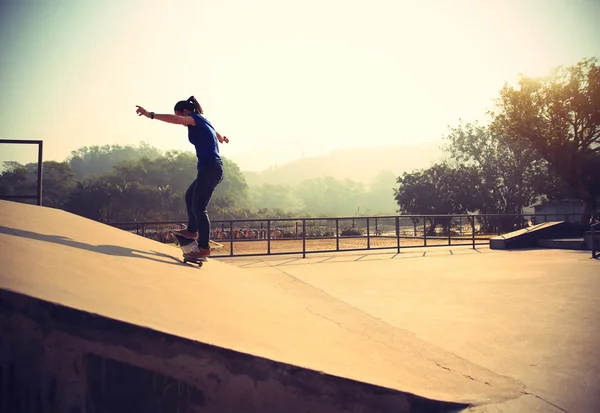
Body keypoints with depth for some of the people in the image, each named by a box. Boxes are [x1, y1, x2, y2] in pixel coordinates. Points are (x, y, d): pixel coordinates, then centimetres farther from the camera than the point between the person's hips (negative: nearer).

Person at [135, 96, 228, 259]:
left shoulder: (195, 118, -3)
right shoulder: (202, 121, 23)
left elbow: (175, 120, -25)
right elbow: (215, 133, 46)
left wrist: (151, 115, -32)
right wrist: (222, 138, 67)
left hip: (209, 168, -10)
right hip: (213, 167, 10)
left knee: (198, 207, -8)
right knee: (190, 196, 25)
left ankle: (204, 247, -6)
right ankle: (192, 230, 35)